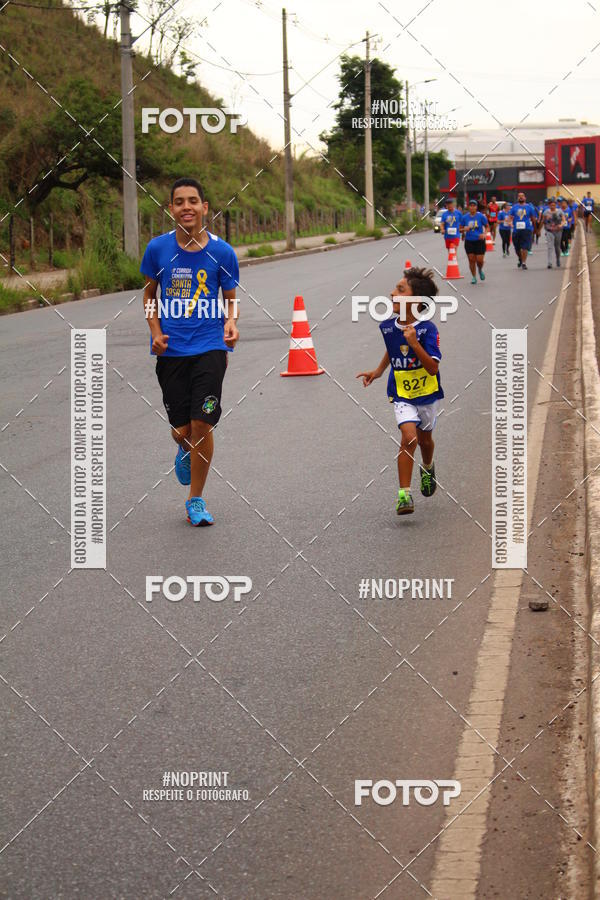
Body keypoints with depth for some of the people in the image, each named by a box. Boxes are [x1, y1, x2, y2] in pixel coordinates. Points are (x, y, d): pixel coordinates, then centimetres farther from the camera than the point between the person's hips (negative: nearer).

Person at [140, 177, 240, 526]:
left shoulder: (222, 252, -1)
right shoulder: (158, 248, 1)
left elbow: (230, 301, 9)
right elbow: (150, 295, 13)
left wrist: (230, 322, -12)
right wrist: (156, 332, -1)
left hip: (210, 346, -1)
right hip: (171, 350, 1)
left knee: (202, 425, -8)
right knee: (181, 429, 3)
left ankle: (196, 500, 8)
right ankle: (185, 452, 42)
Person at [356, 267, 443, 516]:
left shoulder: (427, 330, -22)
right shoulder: (388, 327, -8)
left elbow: (433, 368, -28)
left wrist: (414, 343, -36)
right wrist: (378, 371, 13)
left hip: (427, 394, -1)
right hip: (401, 395, 1)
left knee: (425, 438, 20)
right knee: (409, 437, -19)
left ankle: (428, 468, 55)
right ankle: (404, 494, -16)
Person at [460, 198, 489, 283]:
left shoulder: (481, 216, -5)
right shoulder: (465, 217, 1)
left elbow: (487, 227, 5)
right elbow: (460, 229, 8)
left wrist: (484, 234, -13)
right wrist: (464, 229, -15)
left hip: (479, 241, -2)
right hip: (469, 241, 2)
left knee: (480, 260, -5)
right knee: (471, 260, 1)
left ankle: (480, 270, 29)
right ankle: (474, 277, 17)